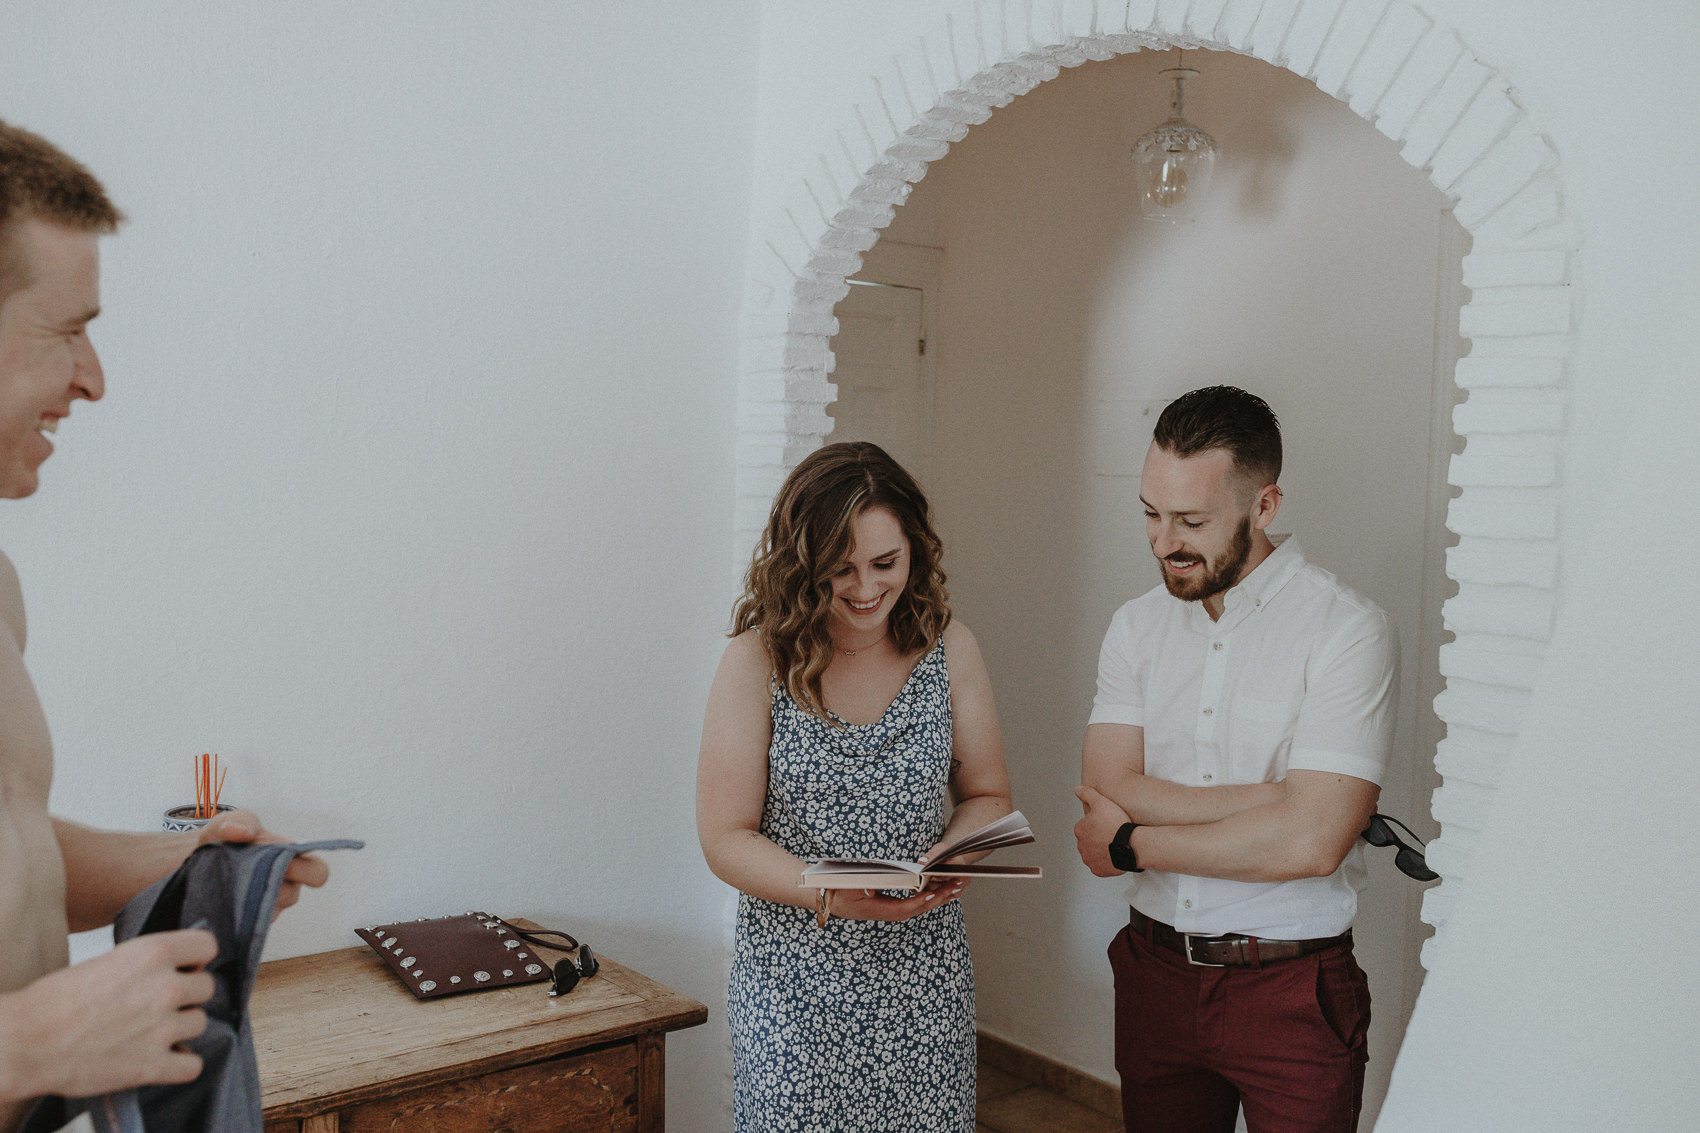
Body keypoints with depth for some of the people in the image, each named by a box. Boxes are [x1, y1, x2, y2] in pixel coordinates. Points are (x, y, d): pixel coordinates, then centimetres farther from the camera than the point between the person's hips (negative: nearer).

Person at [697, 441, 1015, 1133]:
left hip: (923, 978, 3)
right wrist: (830, 897, -23)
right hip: (795, 982, -2)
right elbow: (726, 839, -8)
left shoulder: (949, 648, 0)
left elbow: (987, 796, 9)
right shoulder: (758, 660, -9)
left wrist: (955, 857, -12)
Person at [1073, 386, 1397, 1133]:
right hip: (1153, 973, 5)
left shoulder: (1347, 631, -14)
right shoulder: (1136, 627, 3)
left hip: (1291, 991, -4)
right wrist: (1285, 798, -18)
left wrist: (1131, 846, -11)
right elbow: (1107, 789, -9)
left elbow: (1309, 843, -22)